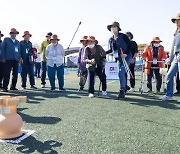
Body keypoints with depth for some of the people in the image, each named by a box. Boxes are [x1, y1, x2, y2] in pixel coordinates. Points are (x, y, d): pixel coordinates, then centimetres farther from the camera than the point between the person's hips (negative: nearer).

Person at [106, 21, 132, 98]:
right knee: (122, 74, 10)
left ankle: (122, 90, -7)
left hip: (127, 57, -6)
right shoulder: (111, 40, 7)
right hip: (119, 58, 6)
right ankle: (124, 90, 23)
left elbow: (130, 45, -10)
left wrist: (126, 54, -21)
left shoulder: (123, 36, -10)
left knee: (121, 73, -15)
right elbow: (111, 50, 19)